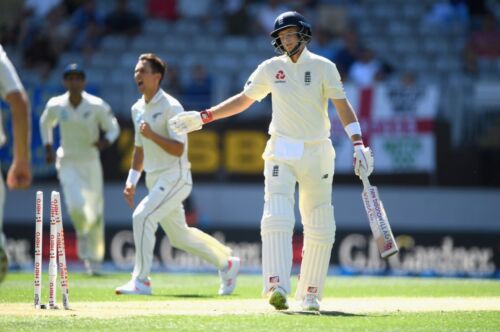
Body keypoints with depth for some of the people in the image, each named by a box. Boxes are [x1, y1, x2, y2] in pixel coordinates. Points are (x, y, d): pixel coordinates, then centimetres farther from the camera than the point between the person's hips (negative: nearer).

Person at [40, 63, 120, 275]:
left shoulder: (97, 106, -10)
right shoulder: (55, 106, -4)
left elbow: (113, 128, -1)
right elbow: (45, 123, 17)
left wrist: (106, 141, -22)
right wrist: (48, 148, 7)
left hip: (91, 163, 0)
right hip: (67, 163, 0)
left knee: (95, 213, 3)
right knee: (75, 205, -22)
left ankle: (94, 260, 22)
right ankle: (82, 232, 14)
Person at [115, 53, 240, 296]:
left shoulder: (170, 107, -14)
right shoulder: (138, 109, 11)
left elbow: (178, 149, -19)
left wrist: (151, 135, -28)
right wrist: (132, 181, 16)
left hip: (175, 178, -9)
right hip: (155, 180, 9)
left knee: (142, 217, -22)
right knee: (178, 235, 15)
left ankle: (141, 281, -17)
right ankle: (226, 262, 32)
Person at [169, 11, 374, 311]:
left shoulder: (323, 67, -1)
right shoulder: (271, 69, 7)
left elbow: (343, 106, -7)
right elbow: (243, 100, 16)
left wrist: (358, 144, -20)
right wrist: (203, 117, 10)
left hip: (317, 154, -1)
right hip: (281, 154, 1)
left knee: (320, 228, 3)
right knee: (277, 218, -18)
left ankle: (310, 294, 15)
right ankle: (277, 288, -30)